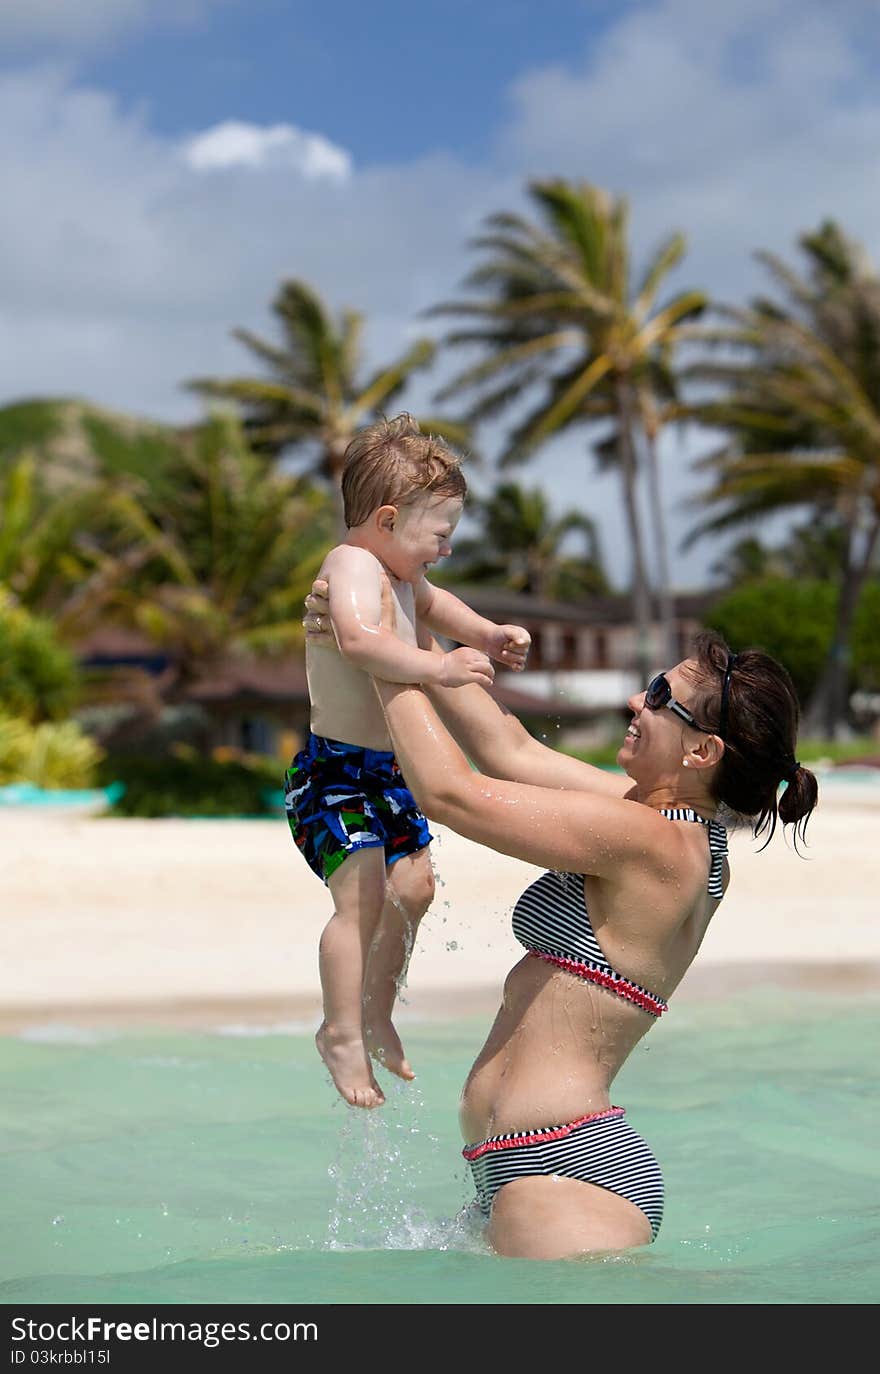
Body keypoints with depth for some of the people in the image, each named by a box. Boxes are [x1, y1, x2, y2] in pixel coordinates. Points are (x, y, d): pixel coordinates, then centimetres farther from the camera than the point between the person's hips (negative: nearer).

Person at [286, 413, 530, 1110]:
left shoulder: (401, 577, 11)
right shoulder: (352, 565, -20)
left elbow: (431, 603, 33)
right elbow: (360, 639, -40)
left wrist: (488, 634, 17)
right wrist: (440, 667, -43)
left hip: (388, 771, 10)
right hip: (336, 771, -10)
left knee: (414, 885, 17)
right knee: (360, 895, -19)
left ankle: (377, 1015, 33)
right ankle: (342, 1034, -7)